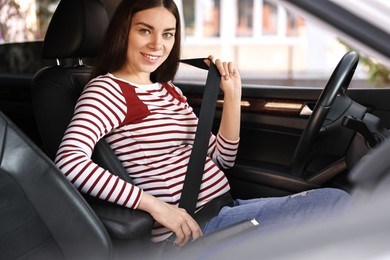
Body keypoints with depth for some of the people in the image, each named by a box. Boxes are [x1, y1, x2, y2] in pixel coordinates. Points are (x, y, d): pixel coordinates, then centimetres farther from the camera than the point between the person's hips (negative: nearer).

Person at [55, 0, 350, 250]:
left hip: (227, 207, 8)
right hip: (190, 231, -8)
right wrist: (156, 205, -26)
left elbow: (222, 158, 17)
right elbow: (69, 161, -26)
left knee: (337, 202, -3)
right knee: (335, 204, -15)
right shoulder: (107, 90, -7)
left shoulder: (170, 91, 16)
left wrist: (232, 95, 5)